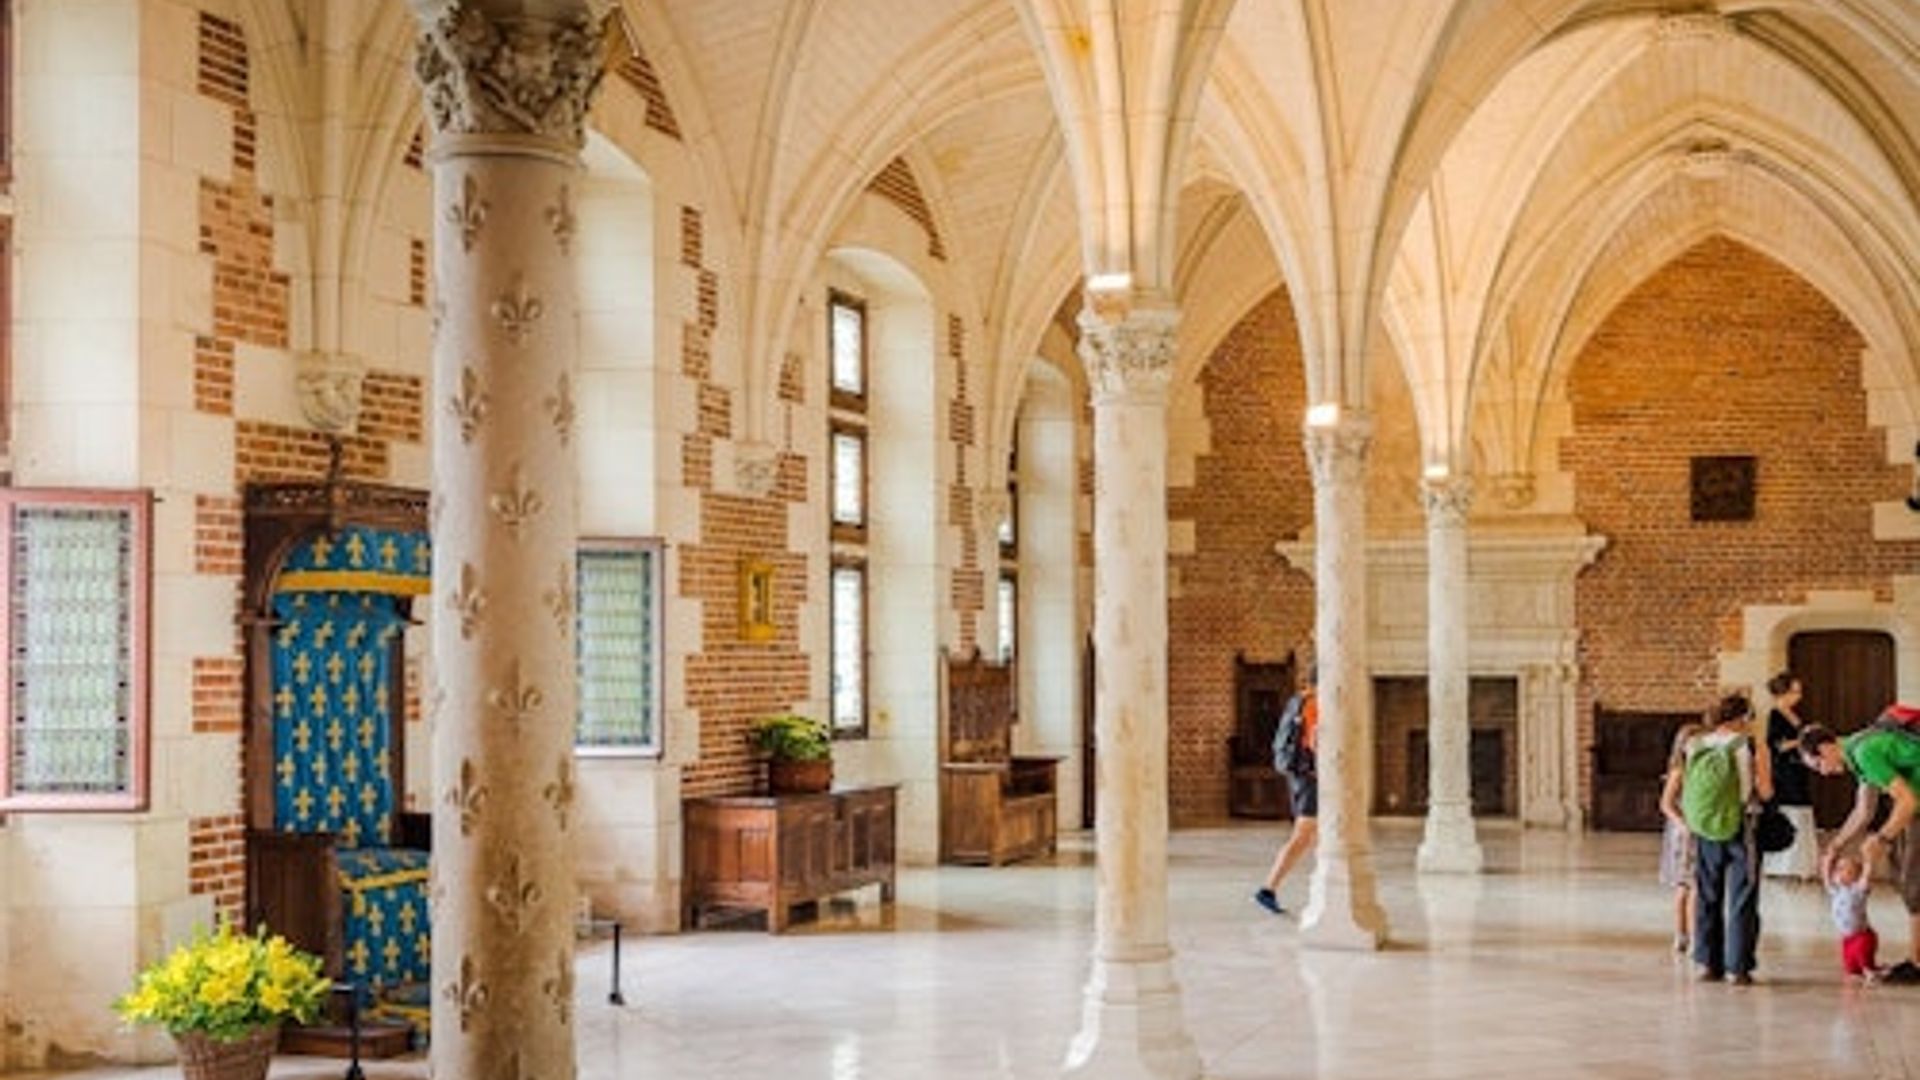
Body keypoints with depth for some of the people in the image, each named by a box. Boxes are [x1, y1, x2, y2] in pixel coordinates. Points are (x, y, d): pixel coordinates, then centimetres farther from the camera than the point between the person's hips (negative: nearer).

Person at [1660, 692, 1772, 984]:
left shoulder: (1693, 747, 4)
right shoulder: (1748, 745, -8)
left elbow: (1667, 802, 3)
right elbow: (1765, 793, -10)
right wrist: (1765, 770, 8)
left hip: (1705, 835, 3)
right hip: (1740, 832, -3)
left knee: (1707, 898, 14)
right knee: (1741, 902, 5)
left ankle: (1708, 963, 17)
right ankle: (1737, 968, 6)